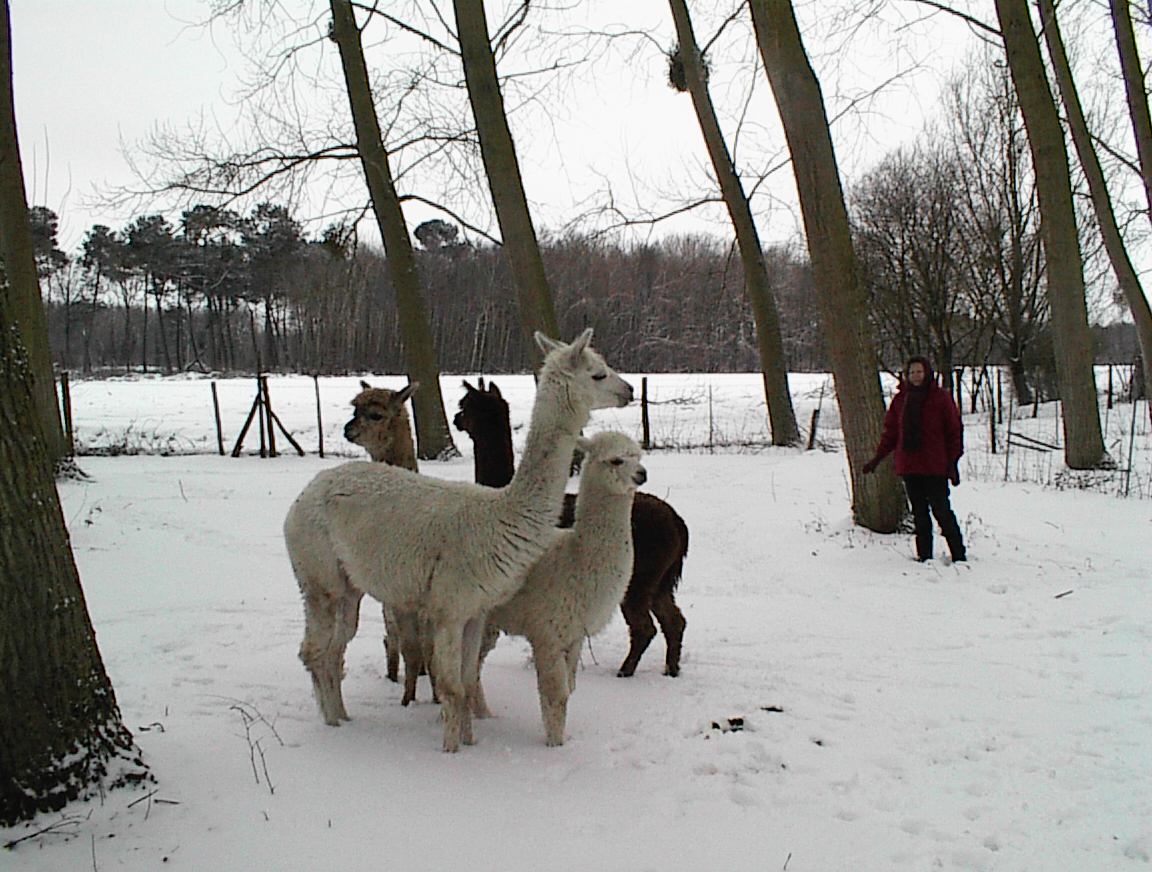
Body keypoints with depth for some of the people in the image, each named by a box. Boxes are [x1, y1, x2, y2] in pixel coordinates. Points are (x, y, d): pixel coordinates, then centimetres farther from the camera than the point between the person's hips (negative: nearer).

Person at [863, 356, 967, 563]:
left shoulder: (941, 397, -2)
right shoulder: (900, 399, 9)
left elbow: (955, 430, -2)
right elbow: (891, 432, 15)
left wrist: (953, 462, -7)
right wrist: (877, 458, 9)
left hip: (935, 467, -4)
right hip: (908, 466, 4)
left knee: (941, 510, -4)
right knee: (919, 513, 9)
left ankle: (959, 555, 6)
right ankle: (925, 555, 16)